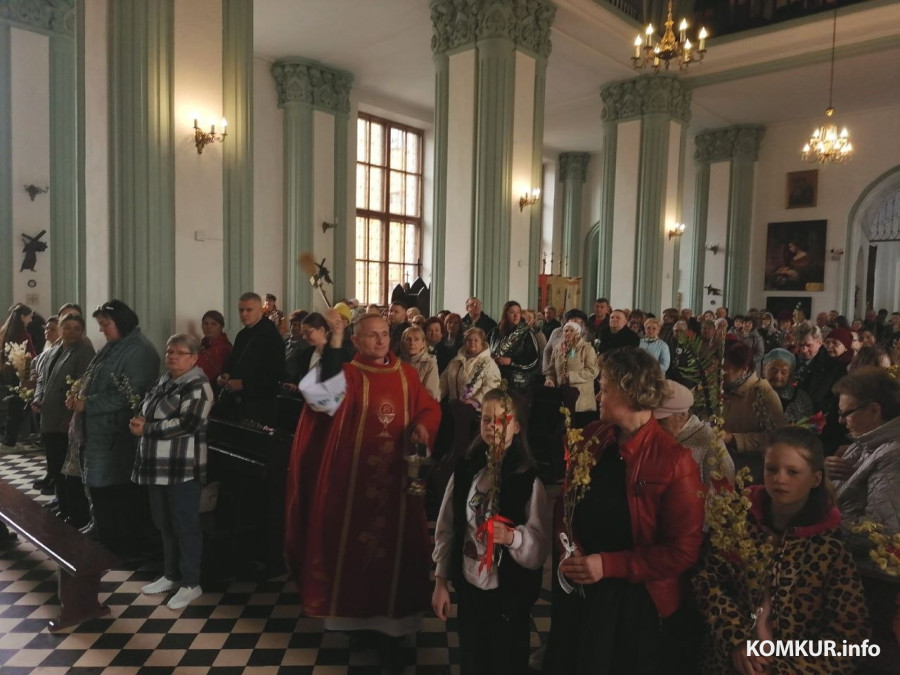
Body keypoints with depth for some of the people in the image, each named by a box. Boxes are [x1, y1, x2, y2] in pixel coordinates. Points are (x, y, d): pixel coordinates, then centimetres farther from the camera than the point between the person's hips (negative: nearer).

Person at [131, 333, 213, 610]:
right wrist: (138, 421, -3)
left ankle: (191, 584, 11)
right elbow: (147, 412, 21)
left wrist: (146, 429, -15)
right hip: (159, 464, 9)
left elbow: (186, 424, -22)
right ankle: (170, 575, 32)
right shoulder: (163, 381, 15)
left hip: (183, 467, -8)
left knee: (185, 524, 0)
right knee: (164, 523, 17)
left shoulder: (198, 385, -12)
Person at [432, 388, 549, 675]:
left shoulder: (528, 480, -12)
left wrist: (512, 536, -31)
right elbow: (445, 529, 3)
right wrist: (440, 582, 5)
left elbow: (541, 545, -11)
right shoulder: (465, 471, -4)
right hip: (468, 588, 3)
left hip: (509, 594, -3)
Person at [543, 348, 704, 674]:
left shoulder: (674, 460, -19)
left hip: (636, 600, -5)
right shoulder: (592, 438, -3)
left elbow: (683, 550, -17)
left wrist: (609, 565, -21)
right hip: (577, 589, 5)